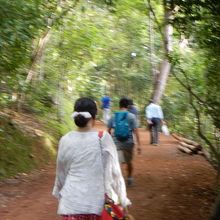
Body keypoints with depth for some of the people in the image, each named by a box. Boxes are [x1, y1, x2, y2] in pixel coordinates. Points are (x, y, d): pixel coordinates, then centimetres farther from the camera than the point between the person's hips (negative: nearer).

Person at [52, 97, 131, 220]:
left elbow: (61, 172, 8)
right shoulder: (103, 138, -9)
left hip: (71, 202, 1)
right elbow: (114, 171, -5)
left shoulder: (65, 140, -3)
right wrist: (122, 199, 4)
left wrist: (60, 193, 25)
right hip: (96, 202, -1)